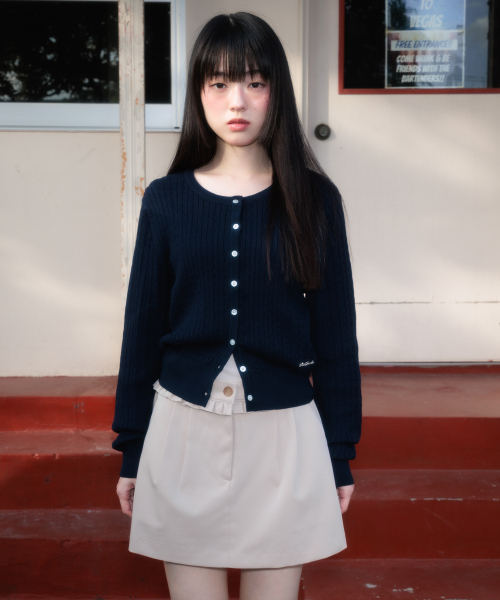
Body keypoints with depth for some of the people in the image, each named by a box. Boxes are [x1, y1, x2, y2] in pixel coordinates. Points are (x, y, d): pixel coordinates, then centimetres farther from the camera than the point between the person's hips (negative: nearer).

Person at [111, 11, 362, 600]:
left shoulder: (314, 199, -1)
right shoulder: (166, 200, 0)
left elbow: (335, 330, 2)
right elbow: (143, 326, 5)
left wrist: (342, 453, 3)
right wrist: (129, 452, 6)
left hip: (284, 432, 0)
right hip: (184, 430, 1)